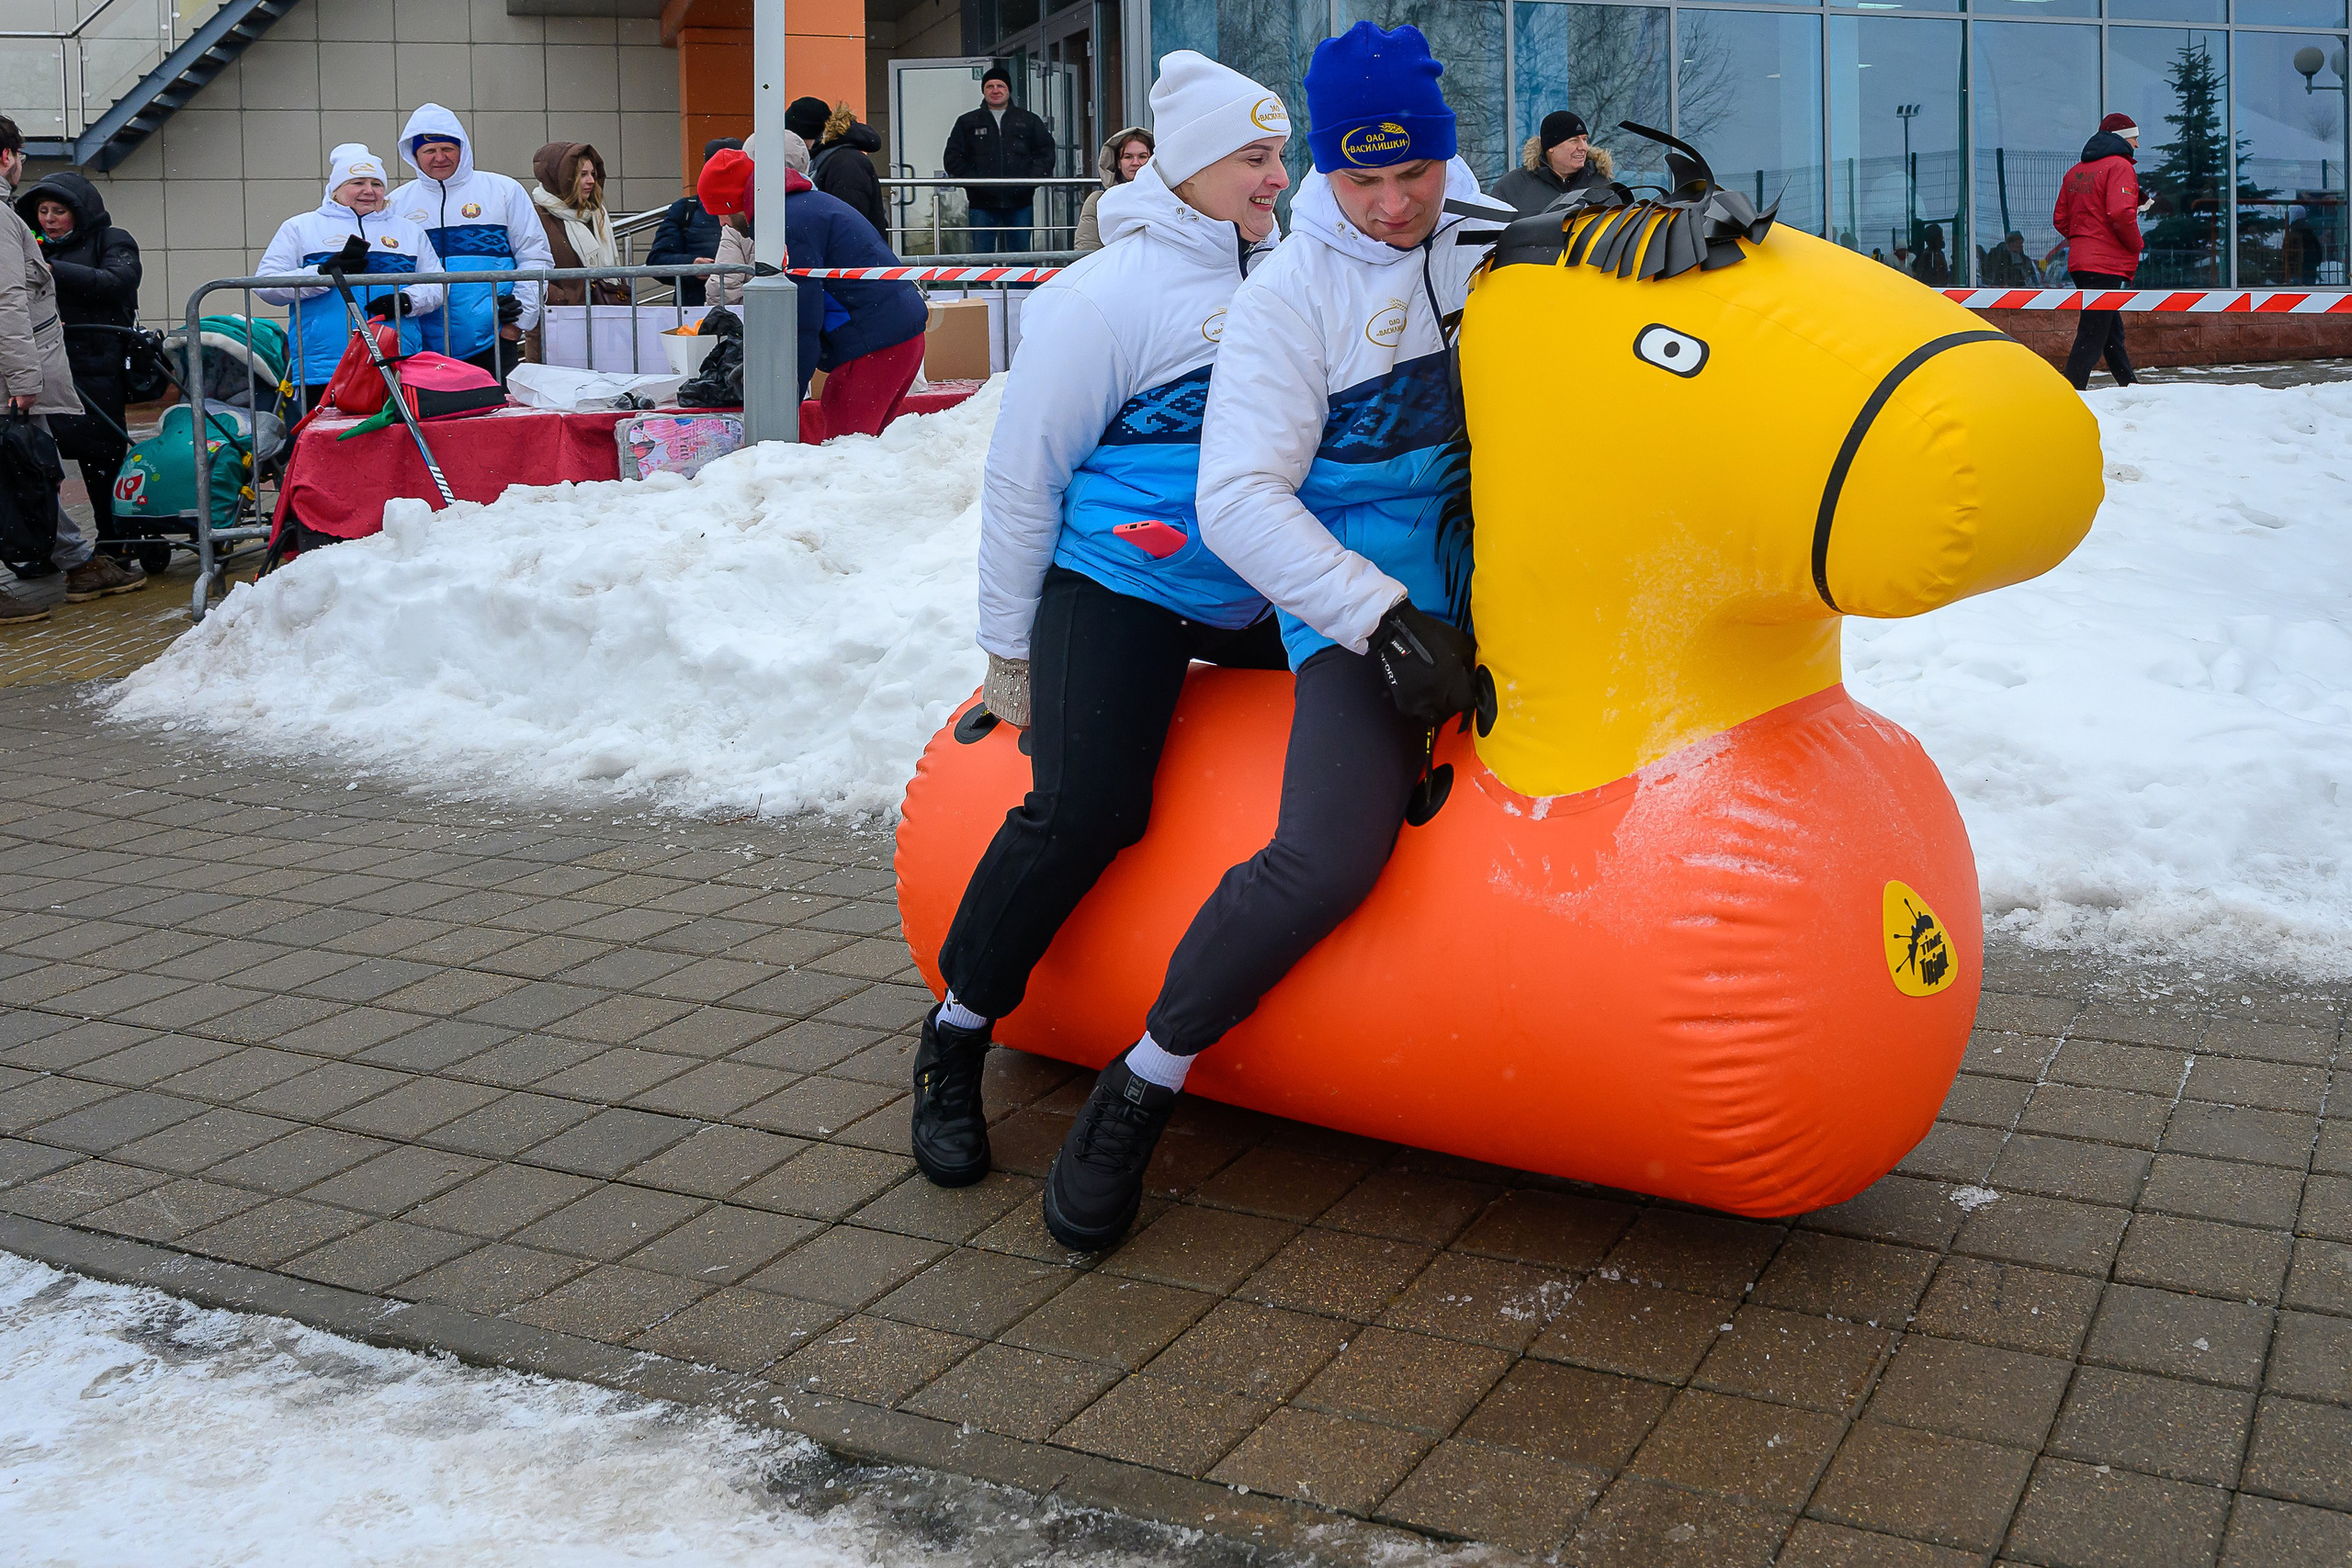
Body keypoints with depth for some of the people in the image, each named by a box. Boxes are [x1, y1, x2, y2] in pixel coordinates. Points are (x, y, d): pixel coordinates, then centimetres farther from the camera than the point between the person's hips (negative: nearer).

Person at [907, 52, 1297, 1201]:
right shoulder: (1107, 297, -10)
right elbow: (1021, 472, -8)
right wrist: (1009, 650, -7)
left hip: (1255, 591, 7)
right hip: (1119, 587, -7)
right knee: (1084, 810, -20)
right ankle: (953, 1043, 0)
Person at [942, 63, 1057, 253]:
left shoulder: (1029, 121, 12)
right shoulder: (967, 123, 11)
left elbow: (1046, 152, 9)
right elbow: (952, 158, 7)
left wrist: (1030, 180, -6)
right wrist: (974, 181, -8)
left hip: (1020, 202, 1)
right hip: (983, 203, -1)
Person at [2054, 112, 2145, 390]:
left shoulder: (2075, 171, 16)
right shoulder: (2119, 166, -8)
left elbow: (2060, 218, 15)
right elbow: (2120, 213, -21)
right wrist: (2137, 244, -7)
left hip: (2080, 263, 9)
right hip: (2108, 265, -9)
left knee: (2112, 330, 18)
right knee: (2092, 336, -10)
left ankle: (2130, 389, 28)